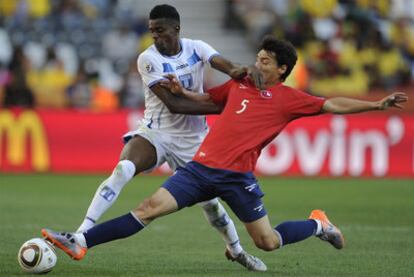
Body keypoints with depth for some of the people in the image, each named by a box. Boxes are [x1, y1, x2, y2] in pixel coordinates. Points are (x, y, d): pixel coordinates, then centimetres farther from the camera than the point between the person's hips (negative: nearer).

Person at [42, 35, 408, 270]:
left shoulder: (290, 99, 3)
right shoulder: (239, 85, 15)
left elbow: (334, 105, 2)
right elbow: (205, 99, 29)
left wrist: (378, 105, -6)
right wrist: (181, 92, 11)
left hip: (237, 176, -3)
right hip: (202, 167, 3)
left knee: (268, 242, -1)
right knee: (150, 208, -10)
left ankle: (319, 225, 29)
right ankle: (81, 243, -16)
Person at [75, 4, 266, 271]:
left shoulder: (197, 48, -4)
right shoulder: (148, 59, -14)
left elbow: (227, 66, -21)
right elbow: (173, 104, -21)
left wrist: (240, 70, -46)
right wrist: (219, 107, -25)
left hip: (193, 139, 3)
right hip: (155, 133, -3)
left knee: (209, 200, 8)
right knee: (123, 169, -30)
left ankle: (236, 250, 36)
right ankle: (81, 234, -33)